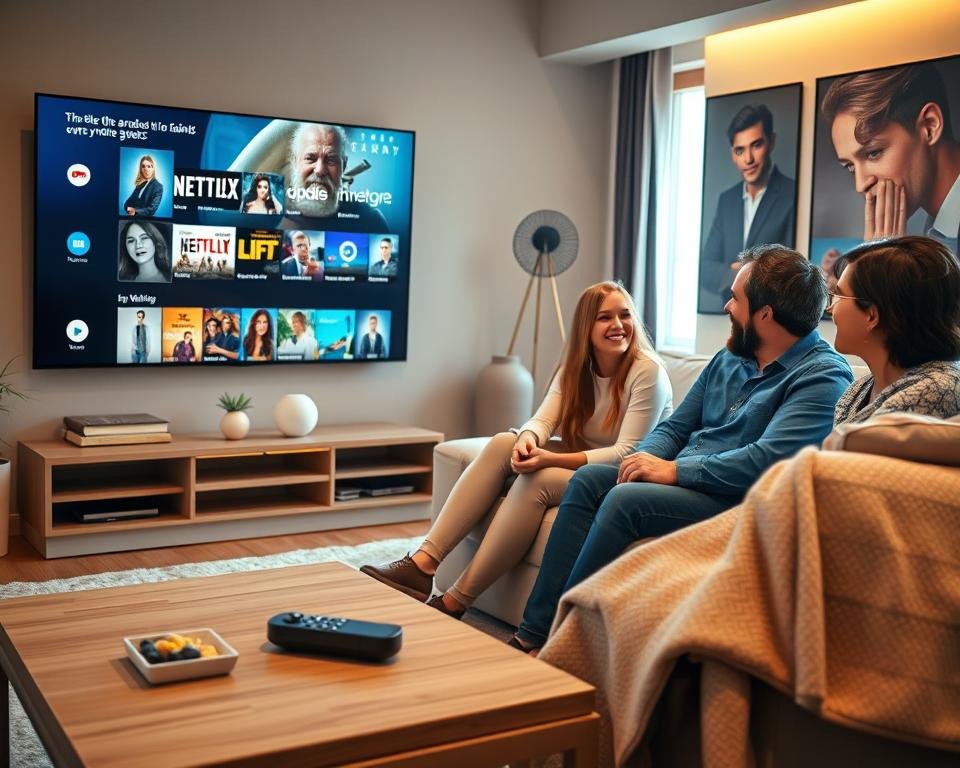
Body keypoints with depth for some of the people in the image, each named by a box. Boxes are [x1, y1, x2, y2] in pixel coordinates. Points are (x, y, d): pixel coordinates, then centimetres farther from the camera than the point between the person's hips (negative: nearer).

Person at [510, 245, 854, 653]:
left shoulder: (824, 375, -12)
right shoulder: (729, 359, 16)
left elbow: (768, 459, -25)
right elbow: (675, 426, 17)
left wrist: (675, 470, -21)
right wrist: (644, 459, -6)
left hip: (737, 502, -9)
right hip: (685, 481, 9)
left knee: (625, 501, -27)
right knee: (587, 480, -7)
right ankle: (532, 632, -10)